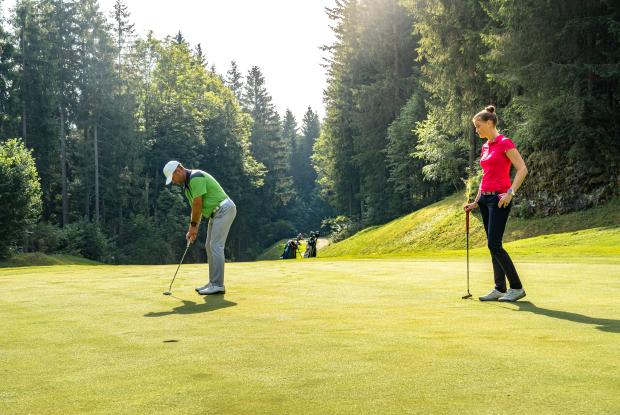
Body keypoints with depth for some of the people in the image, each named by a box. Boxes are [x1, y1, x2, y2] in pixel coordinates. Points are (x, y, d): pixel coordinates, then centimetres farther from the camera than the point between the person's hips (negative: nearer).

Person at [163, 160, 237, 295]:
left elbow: (198, 204, -18)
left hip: (224, 209, -10)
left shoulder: (196, 177, -18)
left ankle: (218, 285, -13)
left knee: (216, 246, -13)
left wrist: (193, 225, -8)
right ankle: (213, 282, 15)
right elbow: (195, 207, 15)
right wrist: (193, 229, 9)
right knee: (210, 246, 11)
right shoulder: (187, 183, 14)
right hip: (216, 213, 10)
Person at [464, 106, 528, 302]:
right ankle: (500, 288, 13)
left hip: (499, 199, -9)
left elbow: (522, 169, -14)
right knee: (493, 245, 8)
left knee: (494, 244, -12)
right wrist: (476, 201, 17)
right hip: (485, 198, 9)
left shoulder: (505, 143, -10)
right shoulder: (485, 147, 15)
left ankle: (517, 287, -2)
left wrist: (510, 192, -22)